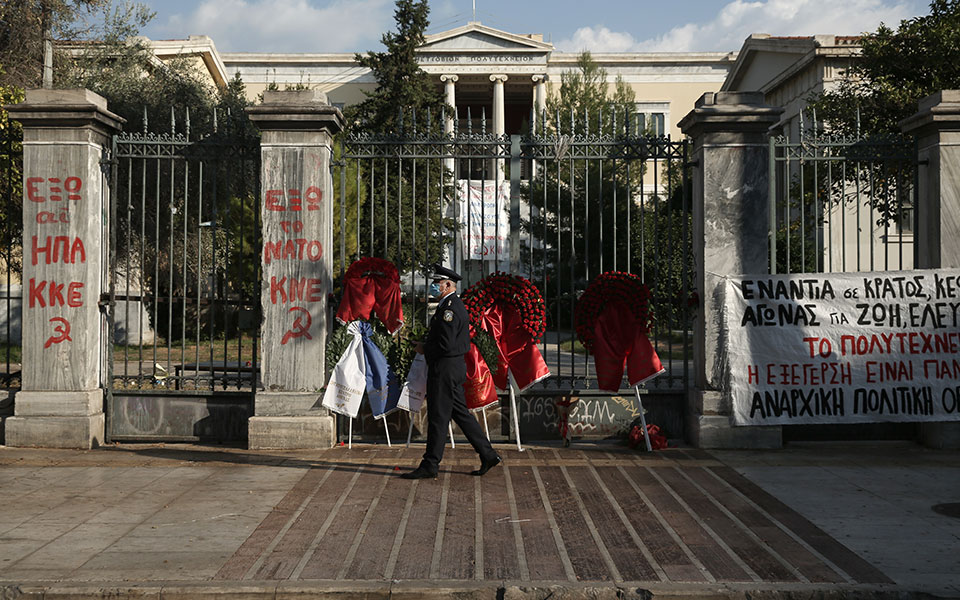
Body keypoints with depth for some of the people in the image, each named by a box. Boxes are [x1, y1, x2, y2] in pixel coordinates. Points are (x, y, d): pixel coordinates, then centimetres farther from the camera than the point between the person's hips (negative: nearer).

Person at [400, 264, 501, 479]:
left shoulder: (450, 308, -17)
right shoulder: (452, 305, 17)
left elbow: (445, 344, -24)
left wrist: (425, 349, -9)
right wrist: (426, 346, 10)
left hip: (445, 368, -11)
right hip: (454, 367, 11)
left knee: (438, 417, -4)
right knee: (460, 413, 13)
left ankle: (430, 465, 3)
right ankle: (488, 455, 16)